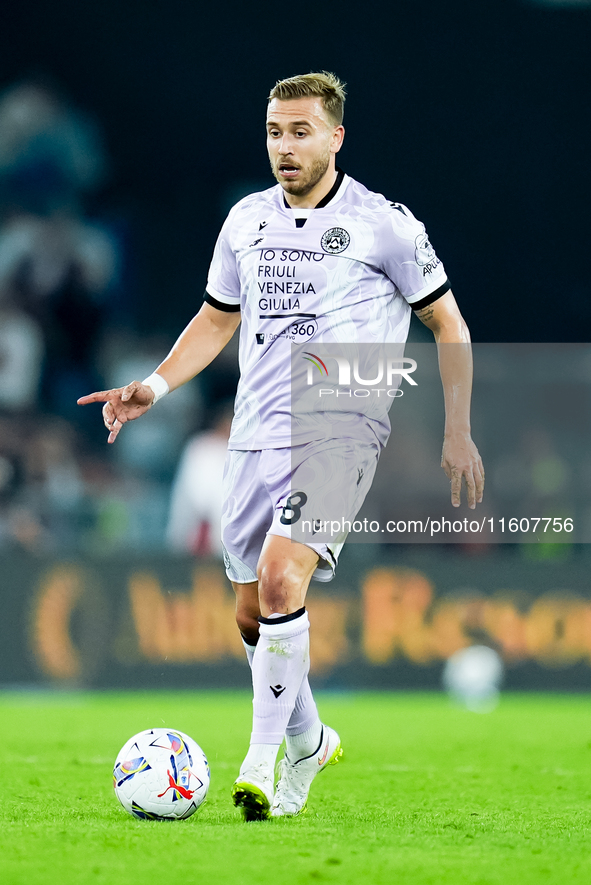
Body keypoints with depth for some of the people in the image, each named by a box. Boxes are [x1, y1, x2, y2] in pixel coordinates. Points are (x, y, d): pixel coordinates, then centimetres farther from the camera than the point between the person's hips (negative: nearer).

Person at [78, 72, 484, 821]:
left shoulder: (385, 225, -4)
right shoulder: (247, 221, 10)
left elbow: (448, 324, 5)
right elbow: (216, 320, 22)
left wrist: (458, 435, 1)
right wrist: (155, 385, 7)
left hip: (341, 432, -6)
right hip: (256, 436, 6)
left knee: (280, 578, -26)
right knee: (252, 613, 10)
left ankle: (261, 766, -22)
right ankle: (308, 741, 35)